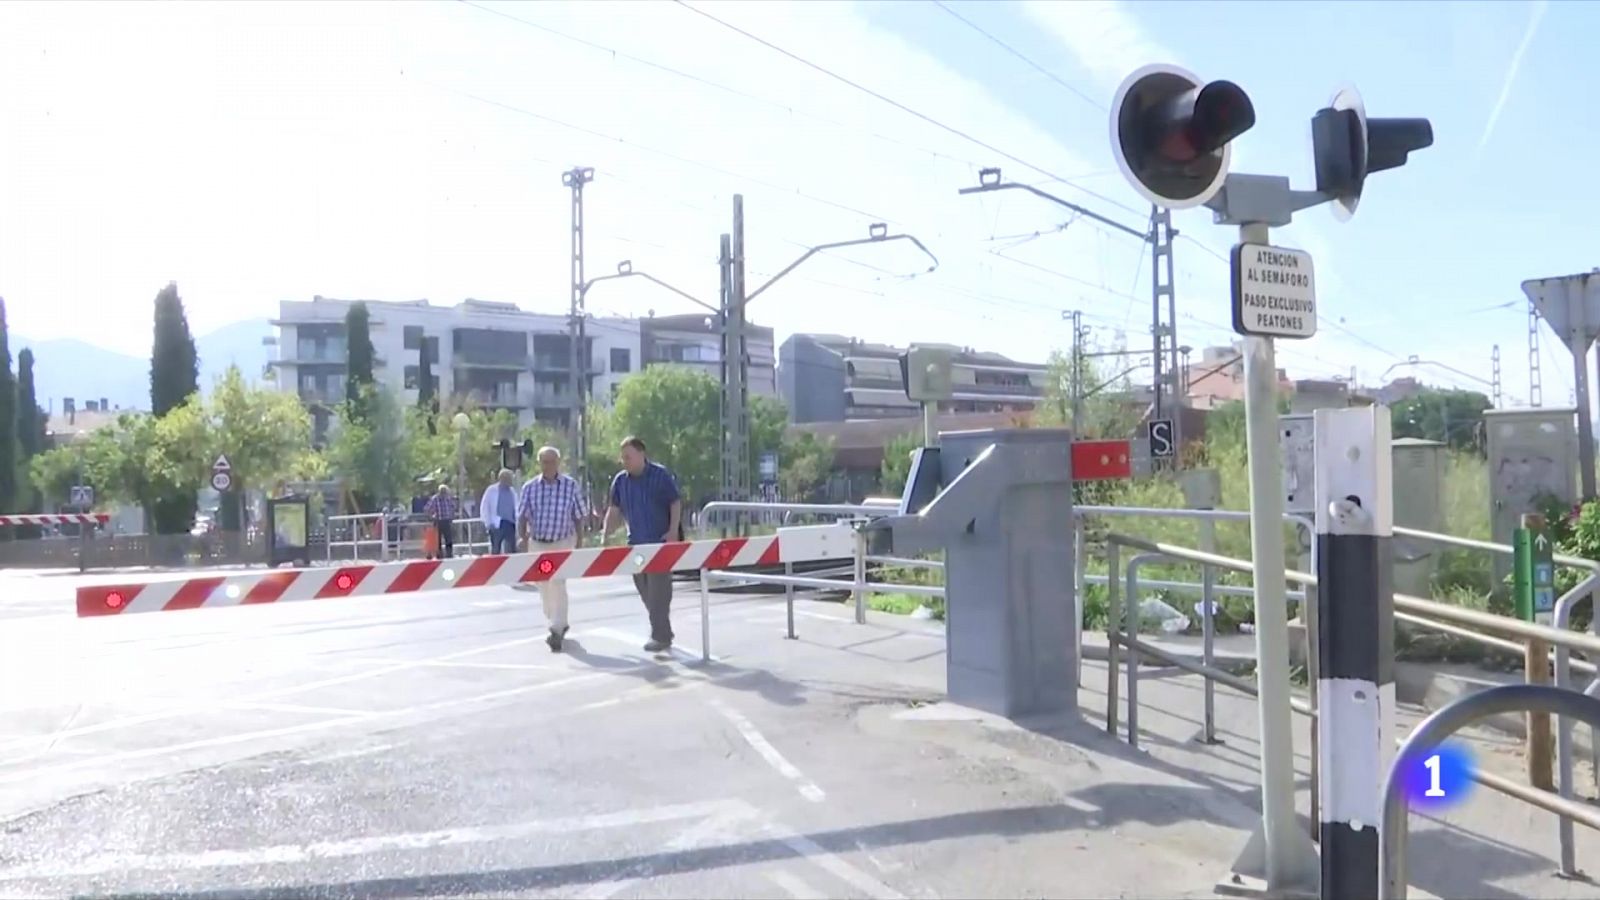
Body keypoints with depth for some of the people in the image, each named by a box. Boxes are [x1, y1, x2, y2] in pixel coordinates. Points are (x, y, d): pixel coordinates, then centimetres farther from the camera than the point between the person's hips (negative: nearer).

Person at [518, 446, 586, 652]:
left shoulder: (570, 485, -5)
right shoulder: (530, 487, 0)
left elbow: (578, 517, 0)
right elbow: (522, 516, 0)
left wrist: (579, 545, 0)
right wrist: (524, 539, -16)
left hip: (563, 543, -3)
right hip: (537, 544, 4)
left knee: (558, 584, -17)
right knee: (544, 588, 13)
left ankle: (557, 631, -17)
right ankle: (558, 625, 33)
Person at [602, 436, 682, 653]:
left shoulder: (660, 475, -7)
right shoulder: (620, 480, 7)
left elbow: (675, 503, -5)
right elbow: (614, 509, 11)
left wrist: (673, 530, -14)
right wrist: (606, 531, -2)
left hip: (660, 541, -6)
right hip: (636, 543, 6)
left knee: (658, 590, -10)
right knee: (645, 591, 10)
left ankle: (661, 637, -6)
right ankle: (662, 632, 23)